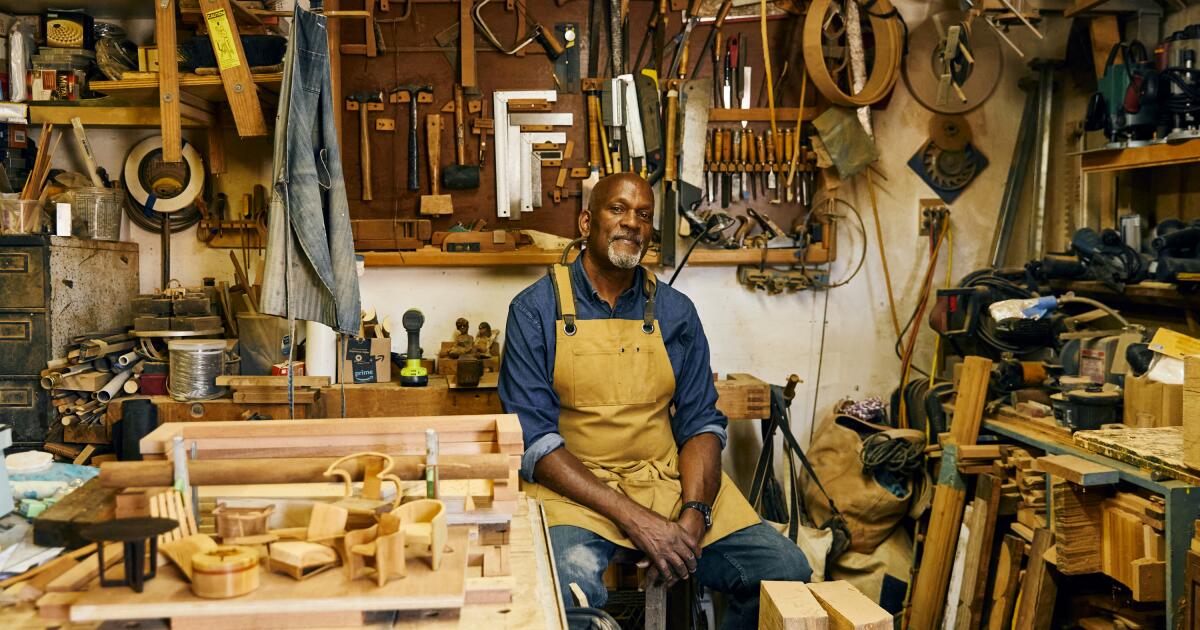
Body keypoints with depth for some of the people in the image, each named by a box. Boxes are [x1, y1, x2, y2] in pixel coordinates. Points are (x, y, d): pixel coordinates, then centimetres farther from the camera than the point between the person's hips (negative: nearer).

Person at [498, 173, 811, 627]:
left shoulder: (675, 312, 10)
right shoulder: (535, 311, -2)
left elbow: (700, 422, 8)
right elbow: (533, 439, -9)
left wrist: (694, 513, -13)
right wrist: (634, 518, -18)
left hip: (670, 477, 4)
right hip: (574, 486, -4)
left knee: (786, 571, -14)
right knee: (571, 583, -36)